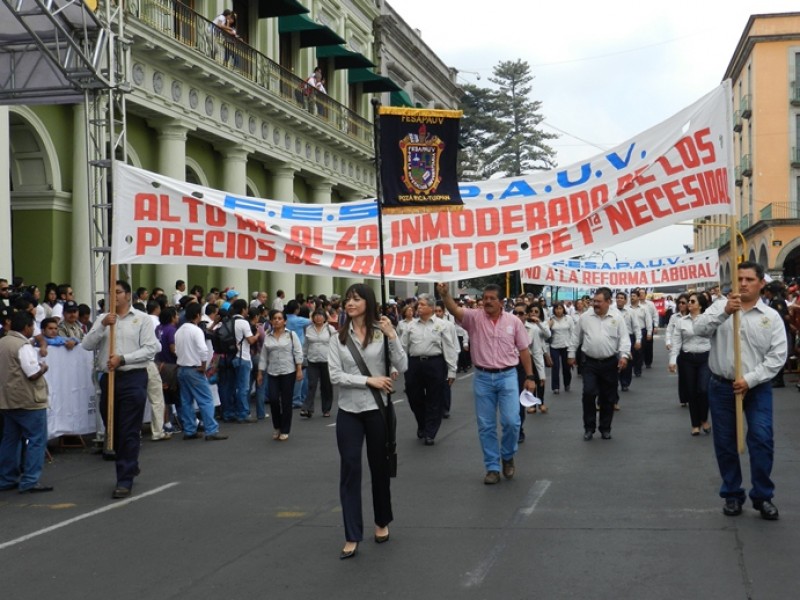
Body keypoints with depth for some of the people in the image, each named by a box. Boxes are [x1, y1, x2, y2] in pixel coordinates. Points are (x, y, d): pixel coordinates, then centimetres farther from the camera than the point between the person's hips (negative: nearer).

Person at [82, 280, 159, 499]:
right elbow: (87, 345, 0)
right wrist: (103, 325, -13)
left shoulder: (142, 319, -2)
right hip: (108, 378, 5)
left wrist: (122, 359, -15)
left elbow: (151, 348, -9)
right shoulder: (102, 319, 9)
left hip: (133, 378, -5)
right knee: (113, 429, 15)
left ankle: (125, 480, -1)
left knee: (129, 432, -5)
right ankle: (130, 466, 36)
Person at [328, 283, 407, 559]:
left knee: (379, 467, 13)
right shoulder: (338, 338, 2)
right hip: (348, 411, 1)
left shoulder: (382, 333, -3)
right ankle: (351, 537, 1)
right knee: (349, 470, -2)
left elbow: (402, 367, -10)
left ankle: (382, 522, 34)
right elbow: (335, 376, -6)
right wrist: (369, 380, -14)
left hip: (378, 409, -1)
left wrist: (392, 336, -19)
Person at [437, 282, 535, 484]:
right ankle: (492, 467, 16)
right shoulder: (475, 317, -3)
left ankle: (508, 456, 20)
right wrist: (445, 295, -42)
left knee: (511, 421, -7)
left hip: (507, 377, 0)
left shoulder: (514, 321, 1)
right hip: (483, 378, 1)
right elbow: (455, 310, -22)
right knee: (486, 426, 5)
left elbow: (524, 350, 6)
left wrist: (530, 376, 2)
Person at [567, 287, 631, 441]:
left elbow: (624, 339, -5)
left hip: (610, 363, 0)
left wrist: (624, 355, -19)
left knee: (608, 397, 7)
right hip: (590, 363, 0)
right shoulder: (585, 317, 2)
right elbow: (576, 337, 11)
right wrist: (571, 354, 11)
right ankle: (589, 427, 4)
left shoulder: (617, 319, -1)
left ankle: (605, 428, 20)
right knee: (588, 394, -10)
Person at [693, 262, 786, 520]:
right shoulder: (721, 306, 2)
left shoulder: (772, 316, -1)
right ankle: (732, 495, 21)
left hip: (757, 388, -1)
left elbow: (777, 356, -6)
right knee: (725, 442, 8)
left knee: (762, 439, -9)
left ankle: (763, 496, 5)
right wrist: (725, 311, -30)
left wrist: (749, 380, -15)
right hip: (722, 386, 1)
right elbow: (700, 329, -15)